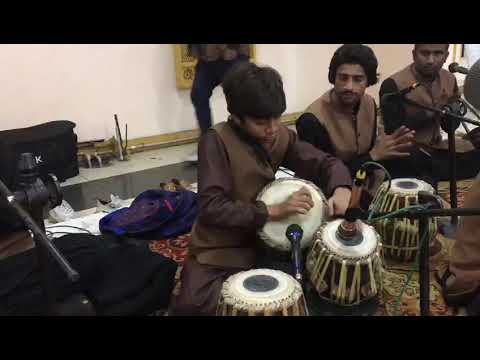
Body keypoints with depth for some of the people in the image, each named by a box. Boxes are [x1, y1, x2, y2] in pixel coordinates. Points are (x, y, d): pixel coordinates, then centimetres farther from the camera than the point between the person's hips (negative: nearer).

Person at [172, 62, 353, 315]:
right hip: (218, 250, -5)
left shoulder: (281, 136, -1)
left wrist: (341, 190, -23)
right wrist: (273, 211, -33)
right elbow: (211, 207, -25)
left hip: (261, 241, 5)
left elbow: (325, 163, 0)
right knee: (194, 305, -26)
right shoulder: (216, 141, -20)